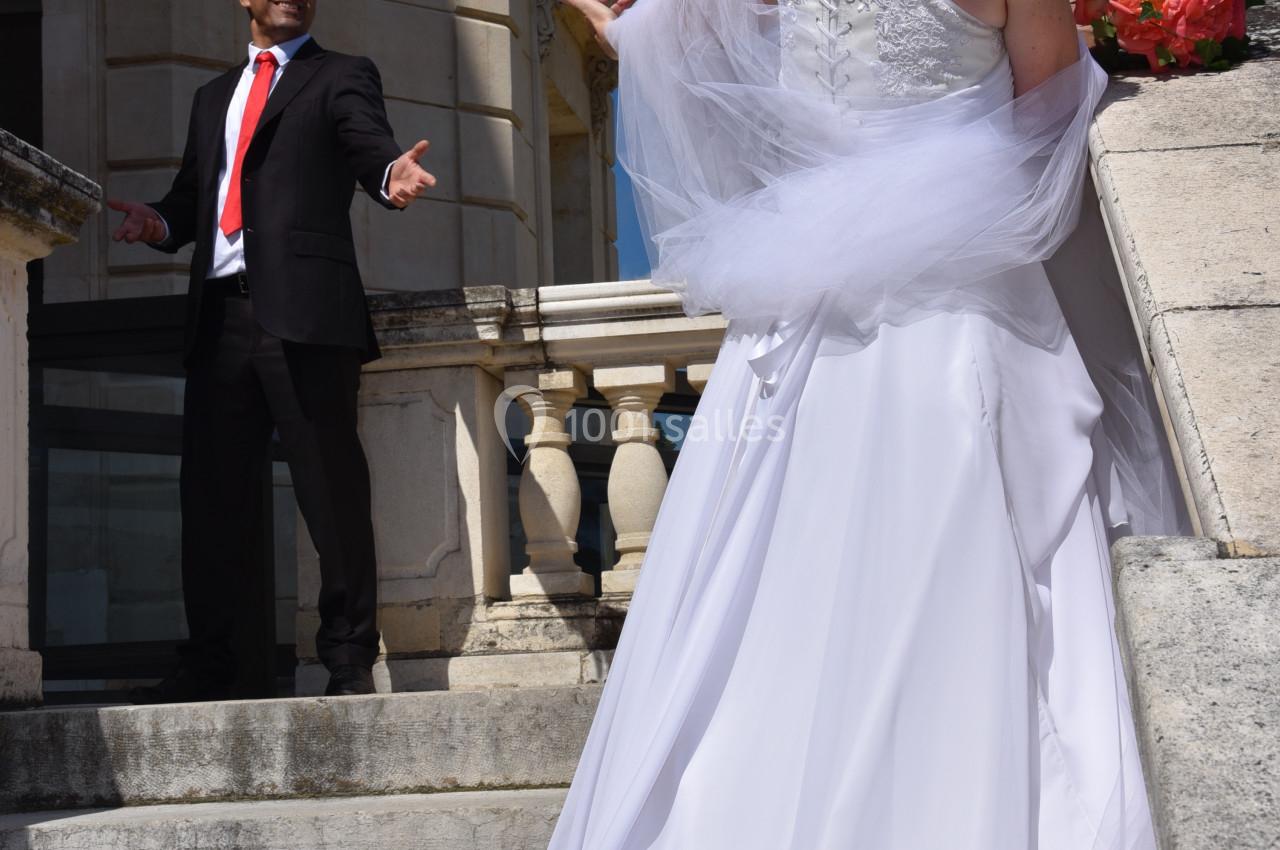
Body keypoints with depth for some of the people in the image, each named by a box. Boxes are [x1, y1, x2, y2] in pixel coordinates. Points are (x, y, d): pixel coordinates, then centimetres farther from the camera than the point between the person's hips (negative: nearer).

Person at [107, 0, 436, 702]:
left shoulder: (342, 77, 12)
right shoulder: (214, 95, 27)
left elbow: (371, 149, -6)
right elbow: (192, 191, 24)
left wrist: (393, 176, -29)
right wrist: (160, 222, 1)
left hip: (303, 309, -5)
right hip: (220, 315, 5)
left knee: (332, 490, -6)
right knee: (210, 493, 4)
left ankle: (349, 662, -1)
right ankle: (206, 667, 10)